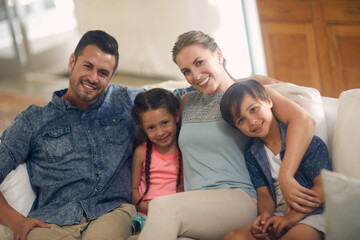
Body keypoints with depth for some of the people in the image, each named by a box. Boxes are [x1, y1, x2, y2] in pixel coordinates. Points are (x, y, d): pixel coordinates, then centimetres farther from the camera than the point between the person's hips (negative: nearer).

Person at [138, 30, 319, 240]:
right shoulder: (187, 103, 22)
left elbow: (304, 120, -10)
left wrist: (285, 177, -22)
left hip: (239, 198, -3)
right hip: (193, 203, 4)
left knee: (162, 207, -32)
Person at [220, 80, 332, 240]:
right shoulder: (251, 154, 12)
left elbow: (323, 186, -9)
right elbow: (264, 193, 12)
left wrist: (290, 218, -16)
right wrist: (265, 215, -12)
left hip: (310, 214, -5)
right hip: (277, 216, 5)